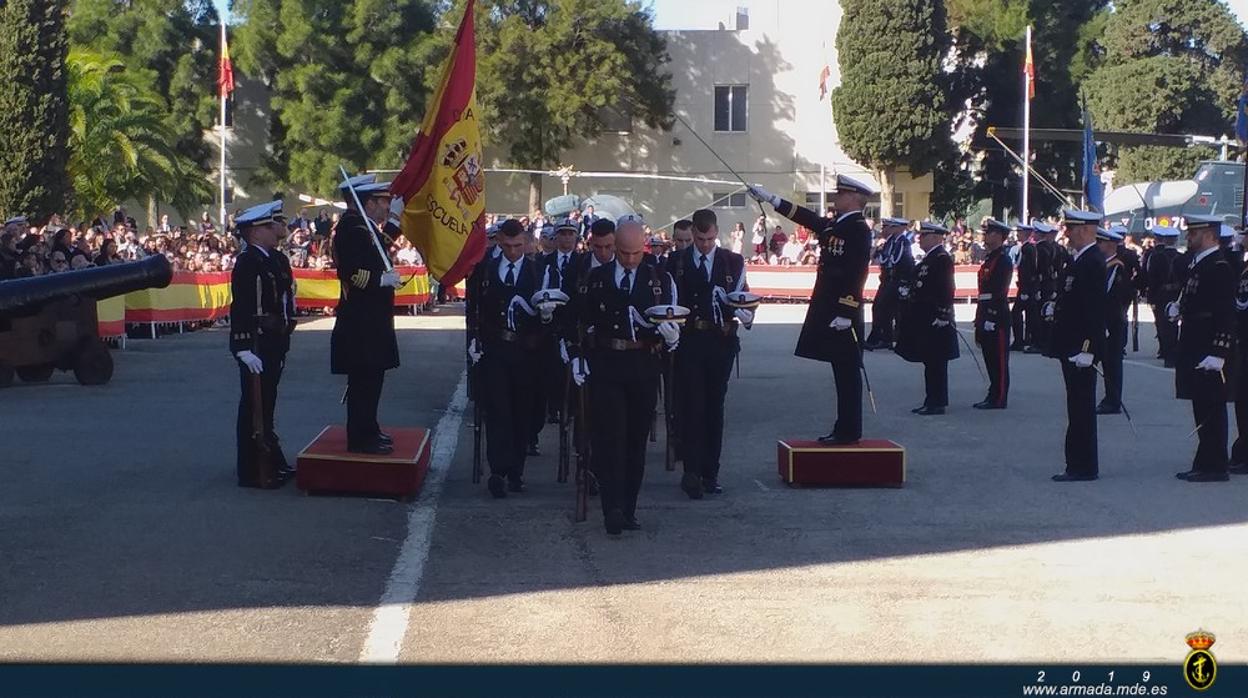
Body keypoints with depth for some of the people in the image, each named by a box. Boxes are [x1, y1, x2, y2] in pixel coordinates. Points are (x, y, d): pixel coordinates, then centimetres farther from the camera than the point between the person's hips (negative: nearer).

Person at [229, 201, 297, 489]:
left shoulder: (277, 259, 11)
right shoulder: (247, 262, -16)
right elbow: (240, 308, -21)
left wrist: (286, 331, 17)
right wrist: (244, 348, -24)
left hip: (275, 343, 9)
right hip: (256, 345, -9)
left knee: (267, 403, 18)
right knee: (254, 406, -2)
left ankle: (272, 463, 28)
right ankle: (251, 472, 5)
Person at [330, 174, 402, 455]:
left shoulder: (367, 228, 15)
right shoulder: (352, 229, -17)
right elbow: (352, 273, -25)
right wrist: (383, 280, -22)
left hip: (372, 319, 11)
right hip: (360, 320, -11)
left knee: (372, 376, 17)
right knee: (363, 379, -6)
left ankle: (368, 429, 27)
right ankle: (360, 438, -2)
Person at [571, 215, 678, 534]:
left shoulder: (660, 278, 6)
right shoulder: (596, 278, 6)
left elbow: (672, 322, 3)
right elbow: (581, 322, 10)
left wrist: (671, 334, -19)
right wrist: (578, 356, 1)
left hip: (644, 367, 1)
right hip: (605, 367, -1)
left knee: (636, 439, 7)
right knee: (608, 436, -9)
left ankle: (628, 510, 16)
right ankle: (613, 510, -10)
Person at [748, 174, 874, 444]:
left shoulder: (860, 229, -13)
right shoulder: (833, 224, 14)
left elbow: (857, 274, -18)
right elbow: (806, 217, 23)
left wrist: (846, 313, -21)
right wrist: (771, 199, 22)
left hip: (842, 313, -9)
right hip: (828, 310, 9)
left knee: (847, 372, -4)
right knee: (841, 372, 11)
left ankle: (849, 431, 0)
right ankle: (845, 429, 17)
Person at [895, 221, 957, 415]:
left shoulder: (942, 259, -14)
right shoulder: (929, 258, 16)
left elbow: (945, 290, -19)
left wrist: (942, 317, -22)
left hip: (935, 321, -10)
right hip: (924, 320, 10)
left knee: (935, 362, -4)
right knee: (930, 362, 13)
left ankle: (937, 403, 1)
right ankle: (932, 401, 18)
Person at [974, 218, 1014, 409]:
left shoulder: (1003, 260, -12)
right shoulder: (989, 259, 17)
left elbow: (999, 292, -19)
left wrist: (992, 318, -22)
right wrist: (979, 319, 18)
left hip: (996, 317, -10)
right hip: (987, 317, 10)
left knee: (998, 359, -4)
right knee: (991, 359, 13)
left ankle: (998, 399, 0)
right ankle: (994, 396, 18)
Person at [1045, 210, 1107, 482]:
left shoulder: (1093, 263, -16)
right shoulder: (1079, 260, 15)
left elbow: (1095, 308, -21)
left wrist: (1086, 348, -24)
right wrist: (1053, 307, 6)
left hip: (1081, 347, -10)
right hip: (1071, 347, 10)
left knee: (1081, 408, -5)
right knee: (1078, 408, 14)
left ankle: (1084, 467, 0)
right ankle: (1079, 464, 20)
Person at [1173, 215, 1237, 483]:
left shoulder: (1219, 267, -15)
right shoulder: (1196, 264, 15)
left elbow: (1226, 314, -20)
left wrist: (1218, 353, -23)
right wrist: (1177, 308, 3)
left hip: (1209, 353, -10)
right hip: (1195, 351, 10)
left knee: (1211, 410, -4)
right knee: (1203, 410, 13)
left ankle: (1215, 467, 1)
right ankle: (1205, 464, 19)